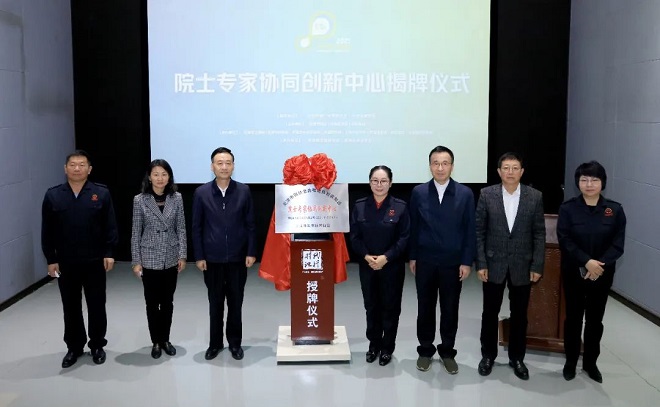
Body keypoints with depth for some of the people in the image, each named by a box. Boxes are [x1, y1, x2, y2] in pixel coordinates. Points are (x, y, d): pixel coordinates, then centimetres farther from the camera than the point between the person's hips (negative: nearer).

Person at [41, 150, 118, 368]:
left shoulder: (101, 193, -3)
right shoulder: (53, 195, 0)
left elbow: (110, 226, -3)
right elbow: (47, 231, 2)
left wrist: (109, 253, -8)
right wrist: (50, 259, -2)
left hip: (94, 261, -1)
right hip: (65, 263, 1)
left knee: (96, 306, 8)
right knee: (70, 307, 12)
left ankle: (97, 345, 24)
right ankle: (74, 347, 26)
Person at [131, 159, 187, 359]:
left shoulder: (176, 198, 0)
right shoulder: (140, 200, -5)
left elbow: (181, 228, 3)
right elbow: (136, 232, -3)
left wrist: (182, 255, -2)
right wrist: (136, 261, -4)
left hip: (171, 258, 2)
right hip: (149, 259, -1)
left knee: (167, 302, 10)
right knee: (152, 302, 6)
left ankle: (165, 340, 24)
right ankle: (156, 342, 20)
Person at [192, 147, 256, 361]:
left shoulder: (244, 191, -1)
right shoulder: (201, 193, -2)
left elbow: (250, 224, 1)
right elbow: (196, 227, 0)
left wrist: (251, 252, -3)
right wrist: (199, 256, -3)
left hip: (238, 258, 0)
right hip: (212, 258, 0)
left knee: (235, 303, 10)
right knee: (215, 304, 11)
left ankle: (235, 342, 24)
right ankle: (215, 343, 24)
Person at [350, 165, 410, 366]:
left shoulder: (400, 207, -6)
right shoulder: (359, 206, 1)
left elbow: (405, 237, -8)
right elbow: (354, 236, 0)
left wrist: (386, 257, -17)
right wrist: (366, 256, -14)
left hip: (392, 266, -2)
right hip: (367, 266, 2)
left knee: (390, 307, 7)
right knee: (371, 306, 12)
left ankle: (387, 347, 21)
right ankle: (374, 344, 27)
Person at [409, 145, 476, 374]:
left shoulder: (465, 194, -3)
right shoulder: (418, 193, -1)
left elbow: (470, 231, -2)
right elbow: (413, 227, 3)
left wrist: (467, 262, -6)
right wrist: (412, 257, 2)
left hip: (453, 262, 0)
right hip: (425, 261, 1)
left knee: (450, 310, 9)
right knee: (425, 308, 10)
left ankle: (447, 352, 24)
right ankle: (425, 350, 25)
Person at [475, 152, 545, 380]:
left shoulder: (535, 197, -2)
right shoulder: (487, 195, -4)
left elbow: (539, 234, 0)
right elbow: (479, 231, -2)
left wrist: (537, 266, -5)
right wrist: (480, 263, -7)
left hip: (522, 266, 1)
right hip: (494, 264, 0)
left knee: (519, 315, 10)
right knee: (490, 313, 10)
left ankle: (516, 358, 26)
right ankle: (488, 355, 26)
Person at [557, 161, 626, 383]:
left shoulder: (615, 210, -3)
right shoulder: (568, 208, -7)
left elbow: (618, 244, -6)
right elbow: (565, 241, -12)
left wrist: (599, 265, -20)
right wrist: (587, 262, -23)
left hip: (602, 275, 1)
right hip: (574, 273, -1)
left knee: (595, 319, 12)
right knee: (573, 317, 9)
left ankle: (590, 362, 28)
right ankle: (570, 361, 24)